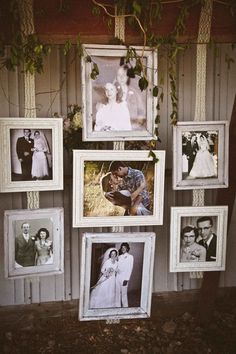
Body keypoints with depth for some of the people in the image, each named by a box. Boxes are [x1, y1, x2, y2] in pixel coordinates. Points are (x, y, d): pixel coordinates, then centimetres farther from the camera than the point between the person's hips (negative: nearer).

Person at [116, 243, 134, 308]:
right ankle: (118, 306, 18)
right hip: (117, 277, 5)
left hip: (124, 278, -5)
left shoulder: (130, 257, -2)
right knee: (118, 293, 8)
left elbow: (130, 268, -7)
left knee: (124, 293, -3)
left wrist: (126, 279, -13)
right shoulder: (119, 257, 14)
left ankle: (125, 308, 8)